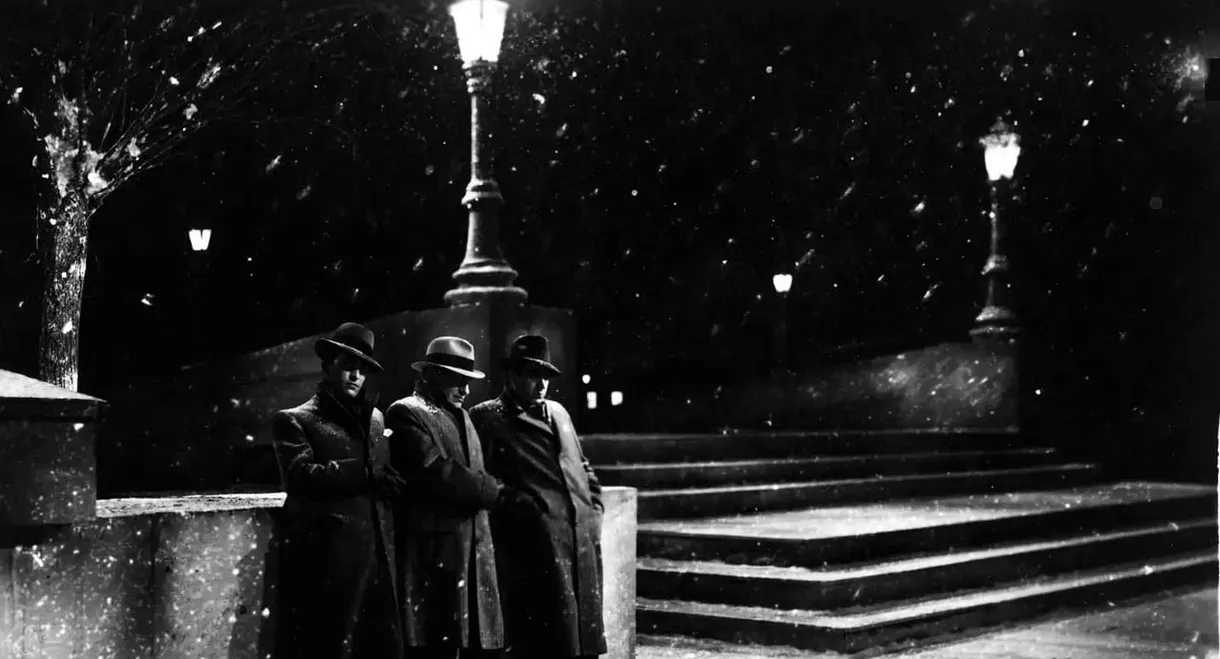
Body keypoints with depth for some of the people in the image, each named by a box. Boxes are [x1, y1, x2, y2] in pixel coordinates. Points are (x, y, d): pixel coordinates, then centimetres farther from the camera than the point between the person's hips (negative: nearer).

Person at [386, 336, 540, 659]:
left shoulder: (462, 416, 22)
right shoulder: (405, 412, -5)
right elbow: (435, 471, -17)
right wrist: (500, 493, -14)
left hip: (476, 550, 8)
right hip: (434, 553, -8)